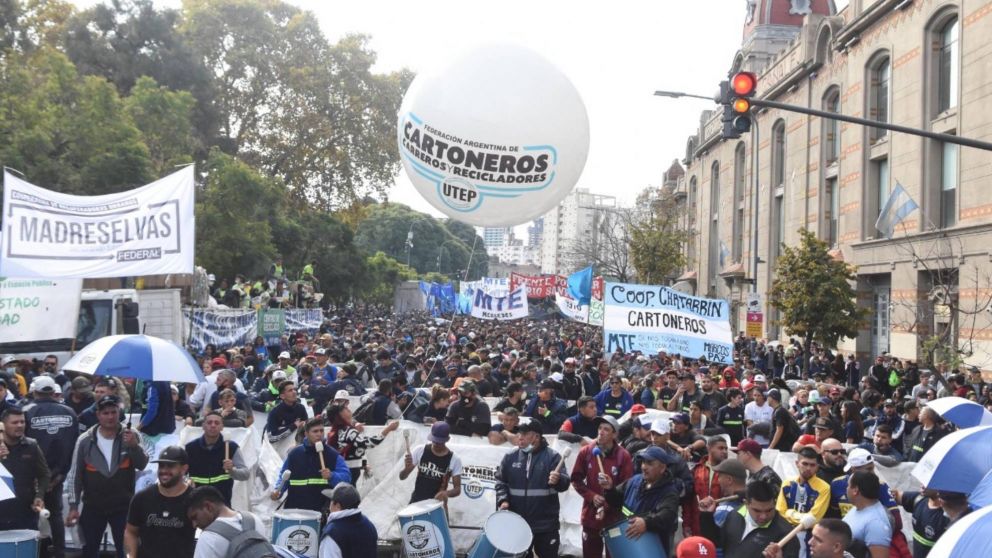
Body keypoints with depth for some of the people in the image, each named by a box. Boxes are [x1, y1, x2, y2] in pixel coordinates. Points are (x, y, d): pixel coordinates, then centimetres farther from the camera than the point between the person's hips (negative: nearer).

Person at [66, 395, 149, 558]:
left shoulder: (130, 436, -8)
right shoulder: (85, 440, -6)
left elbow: (142, 465, -14)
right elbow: (75, 475, -1)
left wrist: (134, 446, -32)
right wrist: (73, 506, -3)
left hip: (123, 505, -1)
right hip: (93, 506, 1)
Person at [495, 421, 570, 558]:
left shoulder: (552, 456, -7)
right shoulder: (510, 457, 2)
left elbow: (565, 484, -14)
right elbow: (501, 482, 8)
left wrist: (557, 480, -37)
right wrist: (503, 500, -9)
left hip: (546, 524, -3)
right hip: (517, 522, 3)